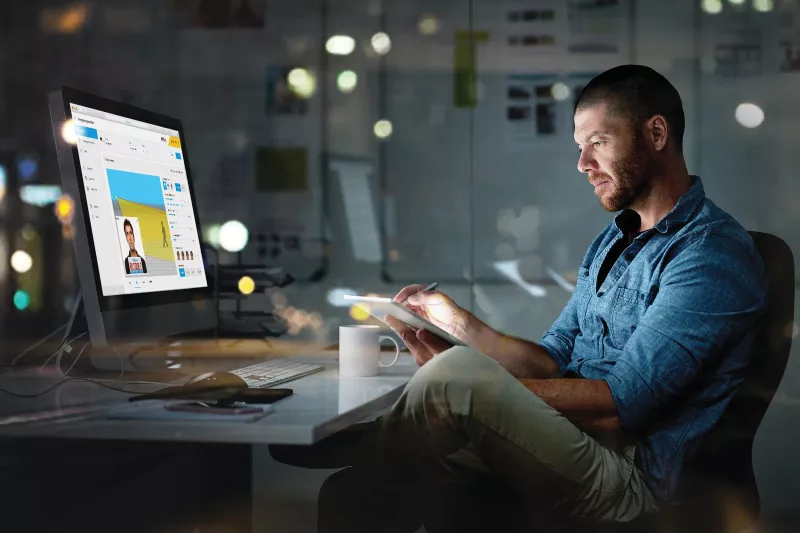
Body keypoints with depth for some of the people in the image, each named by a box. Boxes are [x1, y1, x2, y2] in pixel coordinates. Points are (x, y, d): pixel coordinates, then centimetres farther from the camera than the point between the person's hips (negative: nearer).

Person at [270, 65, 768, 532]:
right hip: (568, 446, 8)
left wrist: (472, 386, -16)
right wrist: (461, 324, 1)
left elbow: (619, 406, -18)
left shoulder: (712, 253, -10)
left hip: (630, 481, -8)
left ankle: (349, 446, -1)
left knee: (456, 377, -28)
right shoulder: (612, 241, 22)